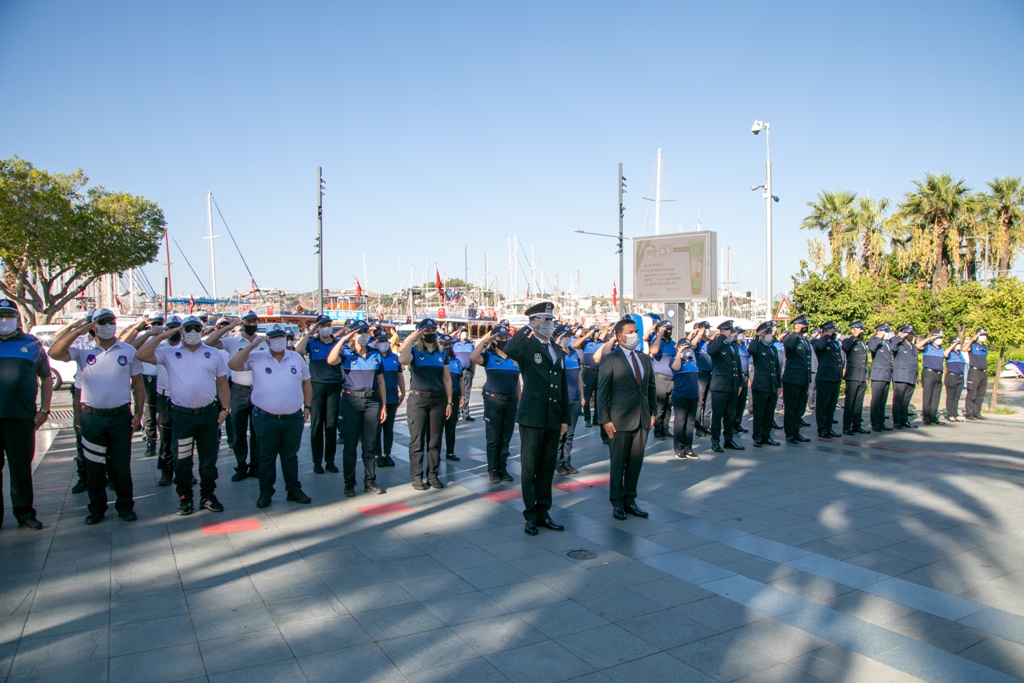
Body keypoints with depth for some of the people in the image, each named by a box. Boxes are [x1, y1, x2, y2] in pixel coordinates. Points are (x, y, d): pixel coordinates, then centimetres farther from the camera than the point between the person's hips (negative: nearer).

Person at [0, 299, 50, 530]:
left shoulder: (32, 344, 7)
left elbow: (46, 377, 10)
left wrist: (44, 409, 3)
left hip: (22, 416, -1)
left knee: (21, 466, 5)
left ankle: (24, 511, 16)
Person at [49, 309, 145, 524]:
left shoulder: (129, 351, 4)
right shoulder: (83, 351, 3)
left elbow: (138, 385, 6)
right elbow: (54, 353, -13)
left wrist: (139, 413, 0)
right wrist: (77, 332, -16)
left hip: (121, 417, -1)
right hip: (92, 417, 1)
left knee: (121, 465, 6)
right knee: (94, 466, 9)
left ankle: (125, 506, 18)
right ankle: (96, 508, 21)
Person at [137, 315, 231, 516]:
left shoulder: (214, 354, 7)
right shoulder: (169, 353, 4)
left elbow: (222, 383, 9)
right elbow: (141, 355, -9)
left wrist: (225, 408, 2)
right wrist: (162, 336, -7)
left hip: (209, 414, 1)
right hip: (181, 415, -1)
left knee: (209, 458, 9)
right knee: (182, 460, 7)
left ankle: (208, 496, 22)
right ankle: (185, 498, 20)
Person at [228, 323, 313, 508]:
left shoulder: (297, 358, 6)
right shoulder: (256, 357, -3)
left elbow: (306, 382, 14)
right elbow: (233, 365, -15)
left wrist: (307, 406, 10)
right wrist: (252, 346, -19)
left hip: (293, 418, 2)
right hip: (265, 418, -2)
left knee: (290, 456, 13)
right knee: (267, 457, 10)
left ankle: (294, 490, 23)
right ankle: (265, 492, 21)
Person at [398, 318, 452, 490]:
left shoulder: (442, 353, 11)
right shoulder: (414, 350, -1)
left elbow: (447, 379, 11)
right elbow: (403, 360, -25)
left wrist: (449, 402, 5)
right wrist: (411, 339, -15)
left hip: (439, 399, 3)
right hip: (418, 398, -3)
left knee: (435, 440, 7)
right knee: (417, 439, 0)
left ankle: (433, 475, 15)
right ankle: (416, 476, 8)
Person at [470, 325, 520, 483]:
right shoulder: (489, 356, -4)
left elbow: (516, 381, 14)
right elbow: (473, 357, -26)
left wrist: (519, 401, 11)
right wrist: (484, 340, -18)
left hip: (511, 401, 4)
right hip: (493, 401, -4)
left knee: (506, 438, 10)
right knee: (493, 438, 2)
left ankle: (502, 468, 20)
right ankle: (492, 470, 11)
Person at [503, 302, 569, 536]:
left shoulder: (558, 350, 15)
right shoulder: (526, 346, -5)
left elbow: (563, 386, 17)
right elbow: (508, 350, -31)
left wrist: (565, 418, 13)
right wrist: (527, 329, -24)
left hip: (553, 418, 6)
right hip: (532, 417, -6)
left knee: (547, 467, 13)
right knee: (530, 467, 3)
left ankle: (543, 512, 23)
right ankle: (531, 514, 13)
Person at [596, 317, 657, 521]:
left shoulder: (645, 359, 12)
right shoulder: (610, 359, -6)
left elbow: (651, 388, 16)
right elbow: (602, 392, -8)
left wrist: (652, 412, 9)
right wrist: (605, 420, -12)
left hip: (642, 419, 5)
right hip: (620, 420, -5)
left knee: (636, 463, 10)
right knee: (618, 463, 5)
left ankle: (630, 500, 23)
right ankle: (617, 503, 17)